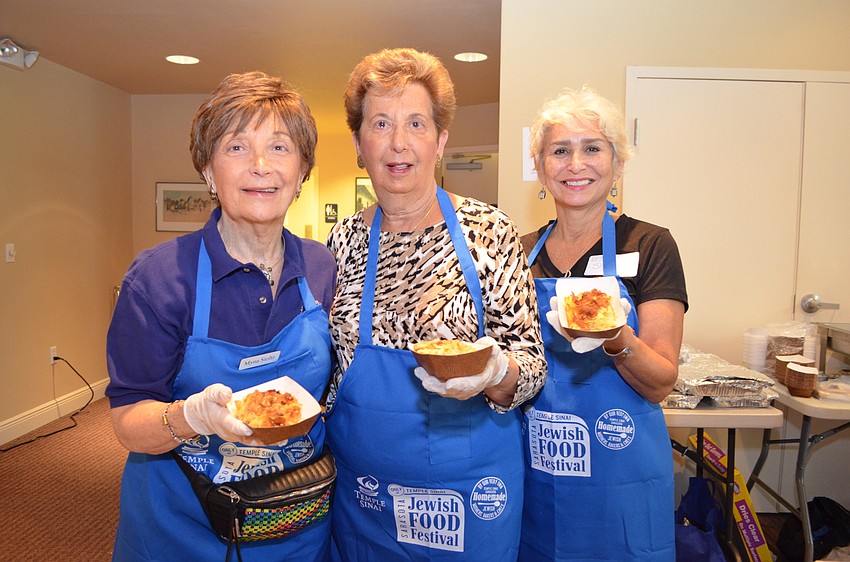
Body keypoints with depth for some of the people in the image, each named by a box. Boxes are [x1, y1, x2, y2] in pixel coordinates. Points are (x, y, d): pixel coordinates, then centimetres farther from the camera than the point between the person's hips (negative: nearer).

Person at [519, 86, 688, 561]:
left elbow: (661, 384, -12)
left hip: (619, 478, -3)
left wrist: (617, 341, -30)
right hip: (533, 473, 4)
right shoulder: (523, 253, 3)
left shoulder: (650, 246, -8)